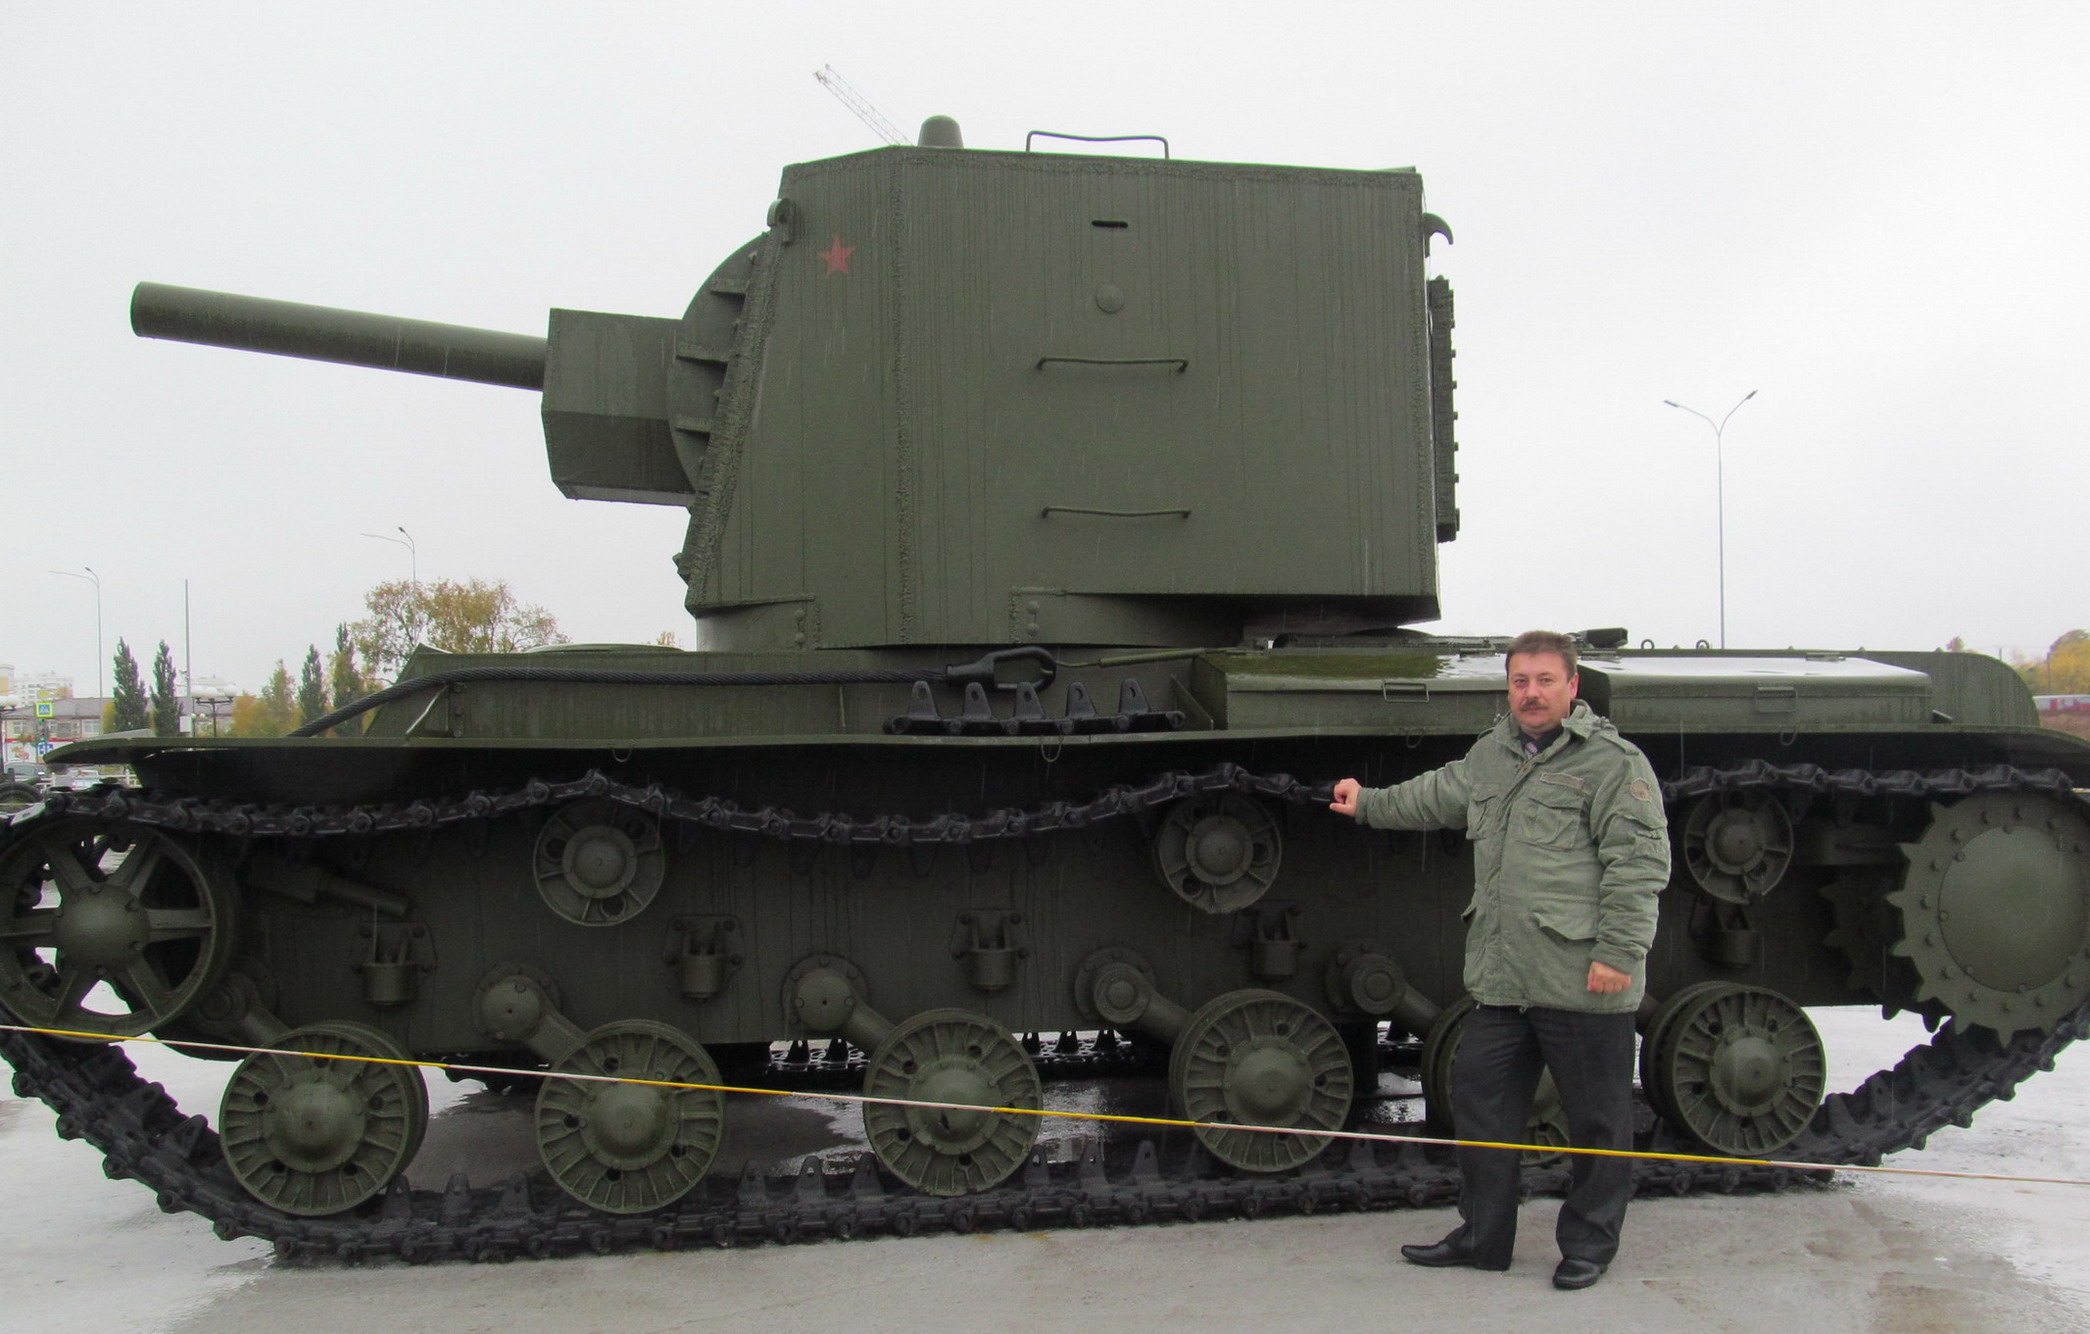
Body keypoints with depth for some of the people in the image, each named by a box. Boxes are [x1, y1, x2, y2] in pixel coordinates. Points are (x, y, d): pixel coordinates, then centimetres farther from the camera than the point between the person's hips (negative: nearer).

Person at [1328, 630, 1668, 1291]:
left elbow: (1639, 865, -14)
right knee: (1478, 1099, 13)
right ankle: (1483, 1236, 27)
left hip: (1582, 986, -7)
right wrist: (1368, 803, 45)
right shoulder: (1490, 755, 14)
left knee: (1597, 1120, 5)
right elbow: (1438, 795, 33)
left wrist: (1619, 951, -19)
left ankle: (1589, 1245, 22)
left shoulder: (1613, 762, -9)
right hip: (1500, 982, 7)